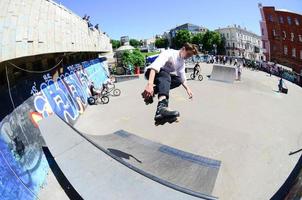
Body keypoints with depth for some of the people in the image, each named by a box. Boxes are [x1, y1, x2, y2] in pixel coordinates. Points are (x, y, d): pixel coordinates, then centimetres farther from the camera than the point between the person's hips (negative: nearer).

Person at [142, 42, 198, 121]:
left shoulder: (182, 62, 5)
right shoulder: (169, 53, -21)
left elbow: (182, 77, 10)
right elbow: (155, 66, -36)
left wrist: (188, 89, -6)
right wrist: (150, 83, -50)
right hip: (151, 73, -8)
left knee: (178, 80, -15)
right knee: (165, 73, -39)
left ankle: (151, 92, -16)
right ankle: (162, 107, -62)